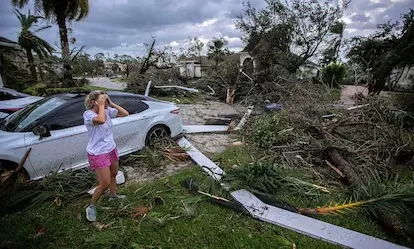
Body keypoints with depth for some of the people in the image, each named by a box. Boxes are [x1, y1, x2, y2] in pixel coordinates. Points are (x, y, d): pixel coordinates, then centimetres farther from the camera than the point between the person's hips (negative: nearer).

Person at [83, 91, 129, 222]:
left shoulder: (108, 111, -3)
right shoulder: (88, 114, -22)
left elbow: (125, 113, -3)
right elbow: (101, 120, -44)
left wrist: (111, 104, -10)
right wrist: (101, 105, -29)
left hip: (111, 149, 7)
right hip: (98, 154, -7)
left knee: (113, 175, 24)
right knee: (105, 184, 0)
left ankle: (113, 195, 50)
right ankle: (92, 207, 24)